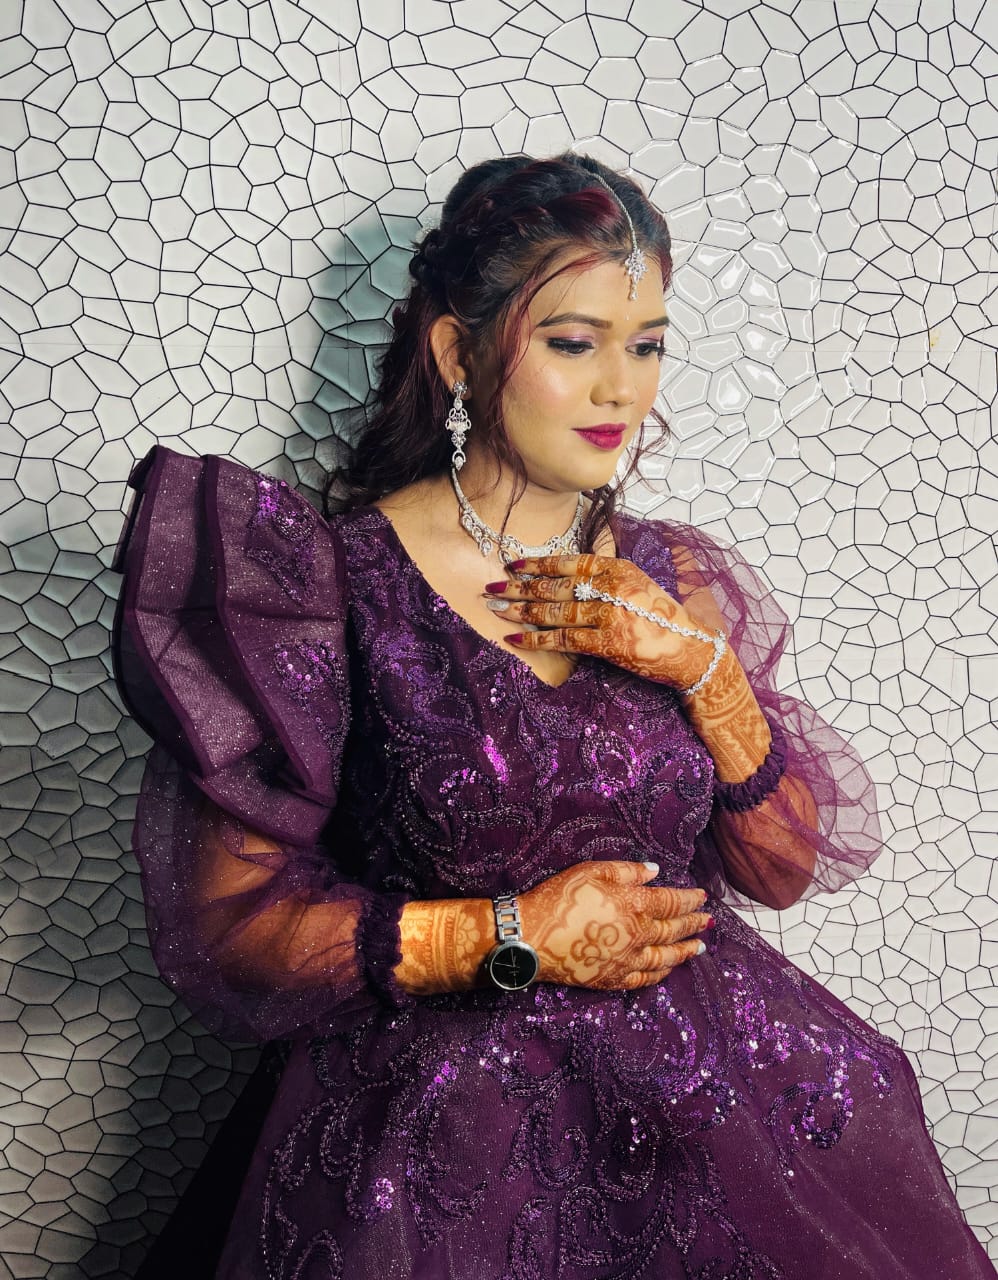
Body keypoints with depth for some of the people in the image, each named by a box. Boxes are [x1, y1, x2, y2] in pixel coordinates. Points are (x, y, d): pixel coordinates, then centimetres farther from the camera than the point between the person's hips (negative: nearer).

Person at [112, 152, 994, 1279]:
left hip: (709, 1090, 4)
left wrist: (700, 663, -9)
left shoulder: (674, 581, 6)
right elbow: (223, 922, -10)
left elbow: (787, 868, 5)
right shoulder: (334, 580, -10)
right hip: (444, 1108, -3)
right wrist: (512, 935, -12)